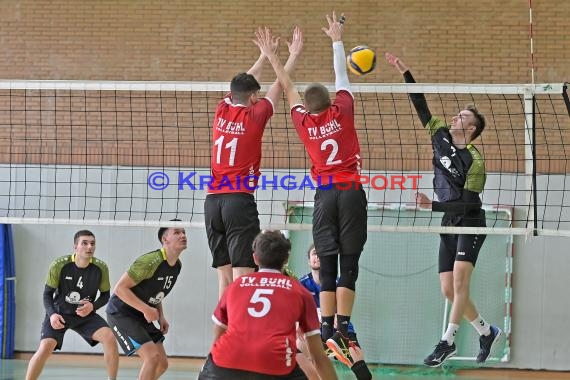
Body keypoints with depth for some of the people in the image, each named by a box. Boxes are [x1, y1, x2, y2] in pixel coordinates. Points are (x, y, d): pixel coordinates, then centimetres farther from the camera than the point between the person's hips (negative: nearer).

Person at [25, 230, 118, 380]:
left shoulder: (101, 268, -15)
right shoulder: (59, 265, -20)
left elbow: (105, 295, 1)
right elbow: (47, 294, -9)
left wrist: (93, 306, -20)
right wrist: (52, 314, -27)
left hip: (86, 314, 2)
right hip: (59, 313, -2)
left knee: (109, 338, -19)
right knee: (46, 347, -23)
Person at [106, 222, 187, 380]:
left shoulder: (177, 266, 2)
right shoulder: (151, 261, -25)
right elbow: (120, 288, -25)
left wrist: (161, 317, 4)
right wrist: (147, 310, -27)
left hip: (141, 316, 9)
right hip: (120, 312, -9)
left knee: (162, 364, 6)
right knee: (153, 356, -21)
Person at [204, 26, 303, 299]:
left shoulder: (222, 111, 9)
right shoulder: (254, 115, -2)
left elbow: (244, 83, 27)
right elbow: (279, 85, 11)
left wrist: (264, 55, 40)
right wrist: (294, 55, 25)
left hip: (212, 201, 6)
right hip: (240, 200, -6)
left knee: (224, 274, 6)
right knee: (243, 273, -10)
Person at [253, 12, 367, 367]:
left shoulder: (304, 122, 7)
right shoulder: (341, 112, 3)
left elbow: (289, 89, 21)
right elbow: (342, 76, 16)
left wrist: (272, 56, 32)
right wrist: (337, 40, 29)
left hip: (325, 193, 2)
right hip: (351, 190, -2)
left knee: (328, 267, 4)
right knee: (349, 264, -4)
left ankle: (327, 331, -4)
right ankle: (341, 330, -12)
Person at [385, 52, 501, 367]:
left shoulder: (474, 161, -17)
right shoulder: (442, 137, 1)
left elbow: (468, 202, -17)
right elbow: (422, 107, 4)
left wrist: (433, 205, -25)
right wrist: (405, 73, -2)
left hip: (469, 223, -7)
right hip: (449, 223, 7)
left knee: (459, 280, -21)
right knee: (448, 290, 4)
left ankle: (447, 342, -22)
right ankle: (486, 332, 21)